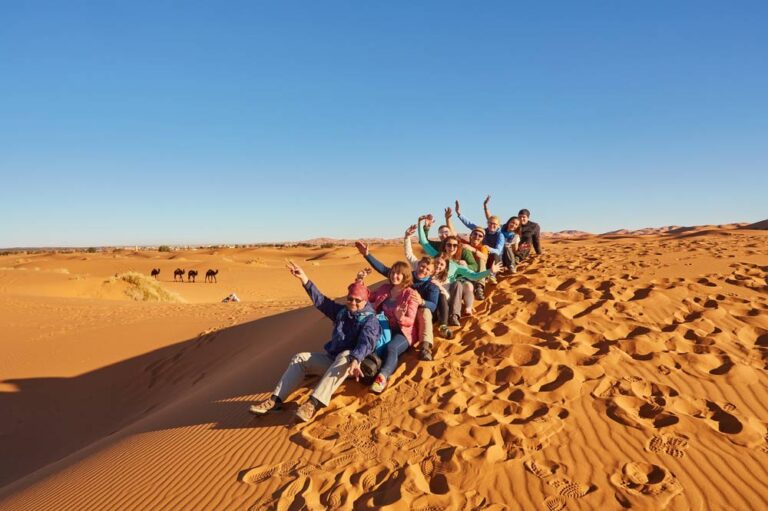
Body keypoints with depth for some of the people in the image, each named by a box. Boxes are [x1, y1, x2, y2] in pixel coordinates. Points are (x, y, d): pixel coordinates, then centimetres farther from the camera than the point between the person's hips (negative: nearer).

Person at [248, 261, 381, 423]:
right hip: (332, 358, 7)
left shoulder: (370, 319, -9)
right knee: (300, 358, -6)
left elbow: (366, 343, -27)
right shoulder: (341, 311, 12)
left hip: (349, 361, -7)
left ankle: (314, 403, -50)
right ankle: (276, 399, -16)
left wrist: (354, 360, -46)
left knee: (345, 356, -40)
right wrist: (304, 279, 0)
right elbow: (321, 301, 8)